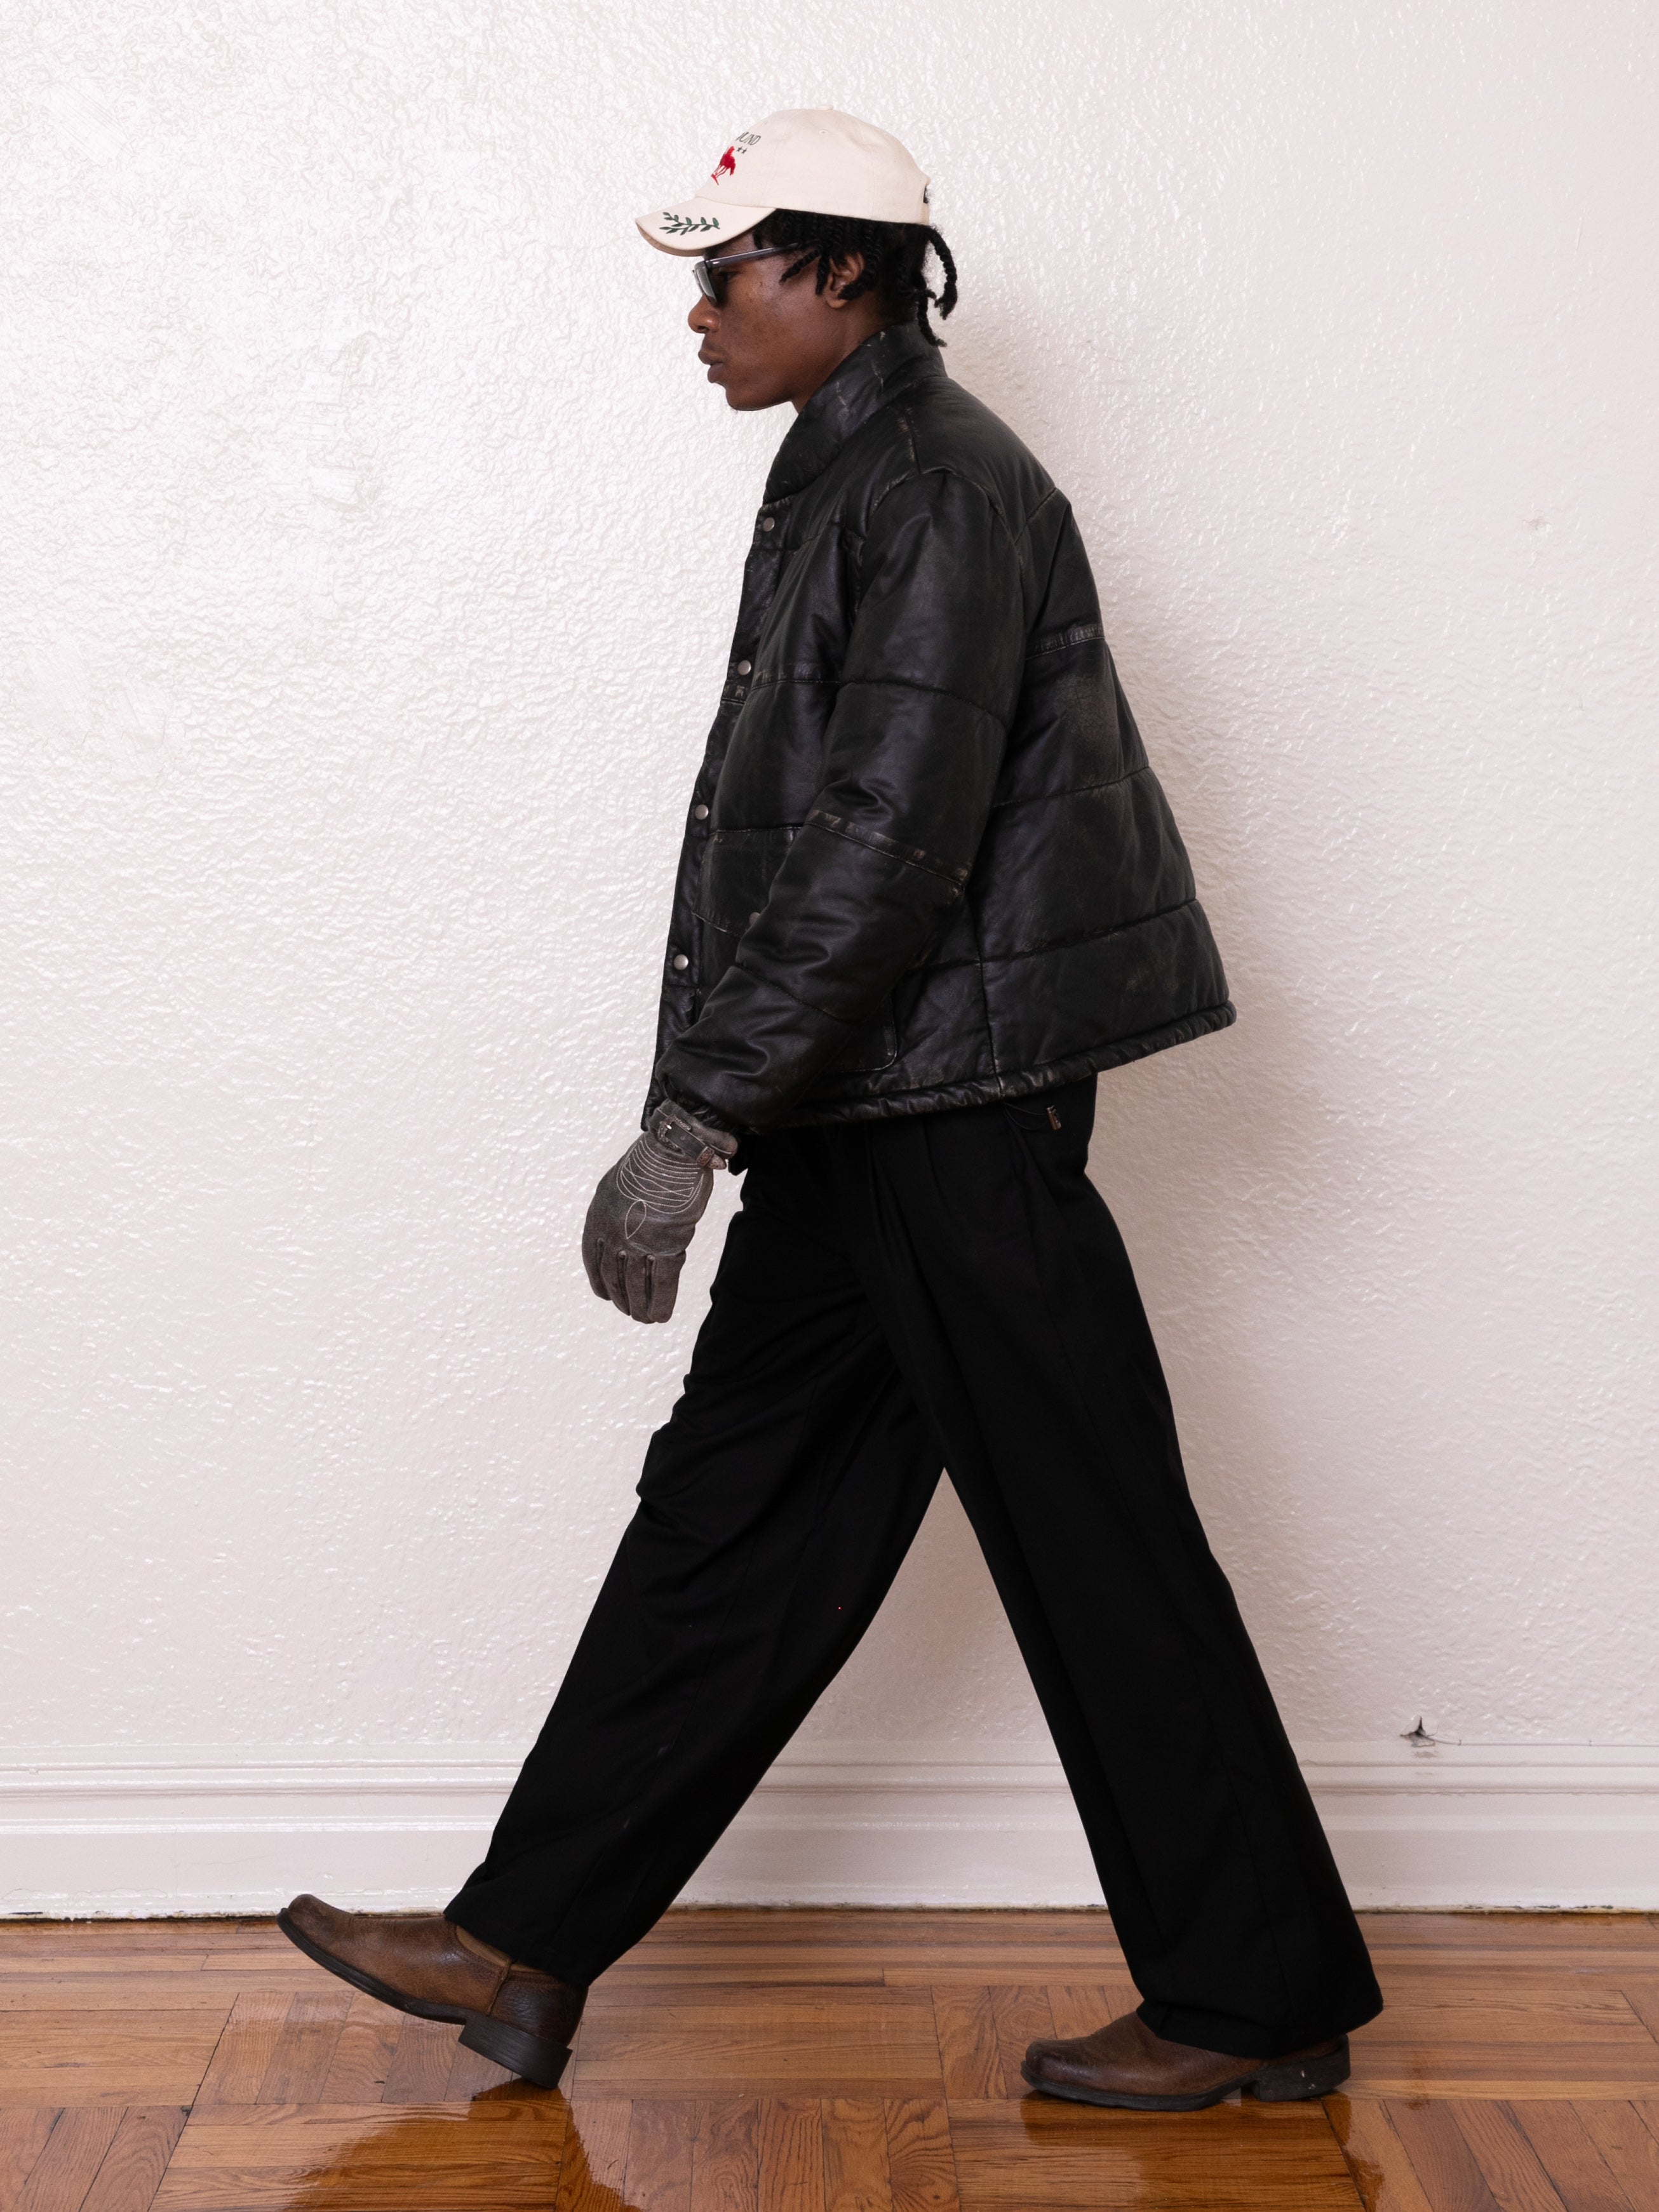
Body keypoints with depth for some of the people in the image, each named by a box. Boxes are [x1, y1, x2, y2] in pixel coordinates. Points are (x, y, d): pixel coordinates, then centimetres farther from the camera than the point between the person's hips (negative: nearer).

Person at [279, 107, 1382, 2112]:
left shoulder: (943, 491, -13)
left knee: (1089, 1543, 0)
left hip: (959, 1116, -10)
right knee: (732, 1509, 11)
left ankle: (1261, 2003, 17)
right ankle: (527, 1953, 22)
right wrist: (730, 1113, 19)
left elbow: (885, 851, -22)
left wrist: (690, 1126, -22)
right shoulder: (842, 480, 17)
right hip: (862, 1119, 10)